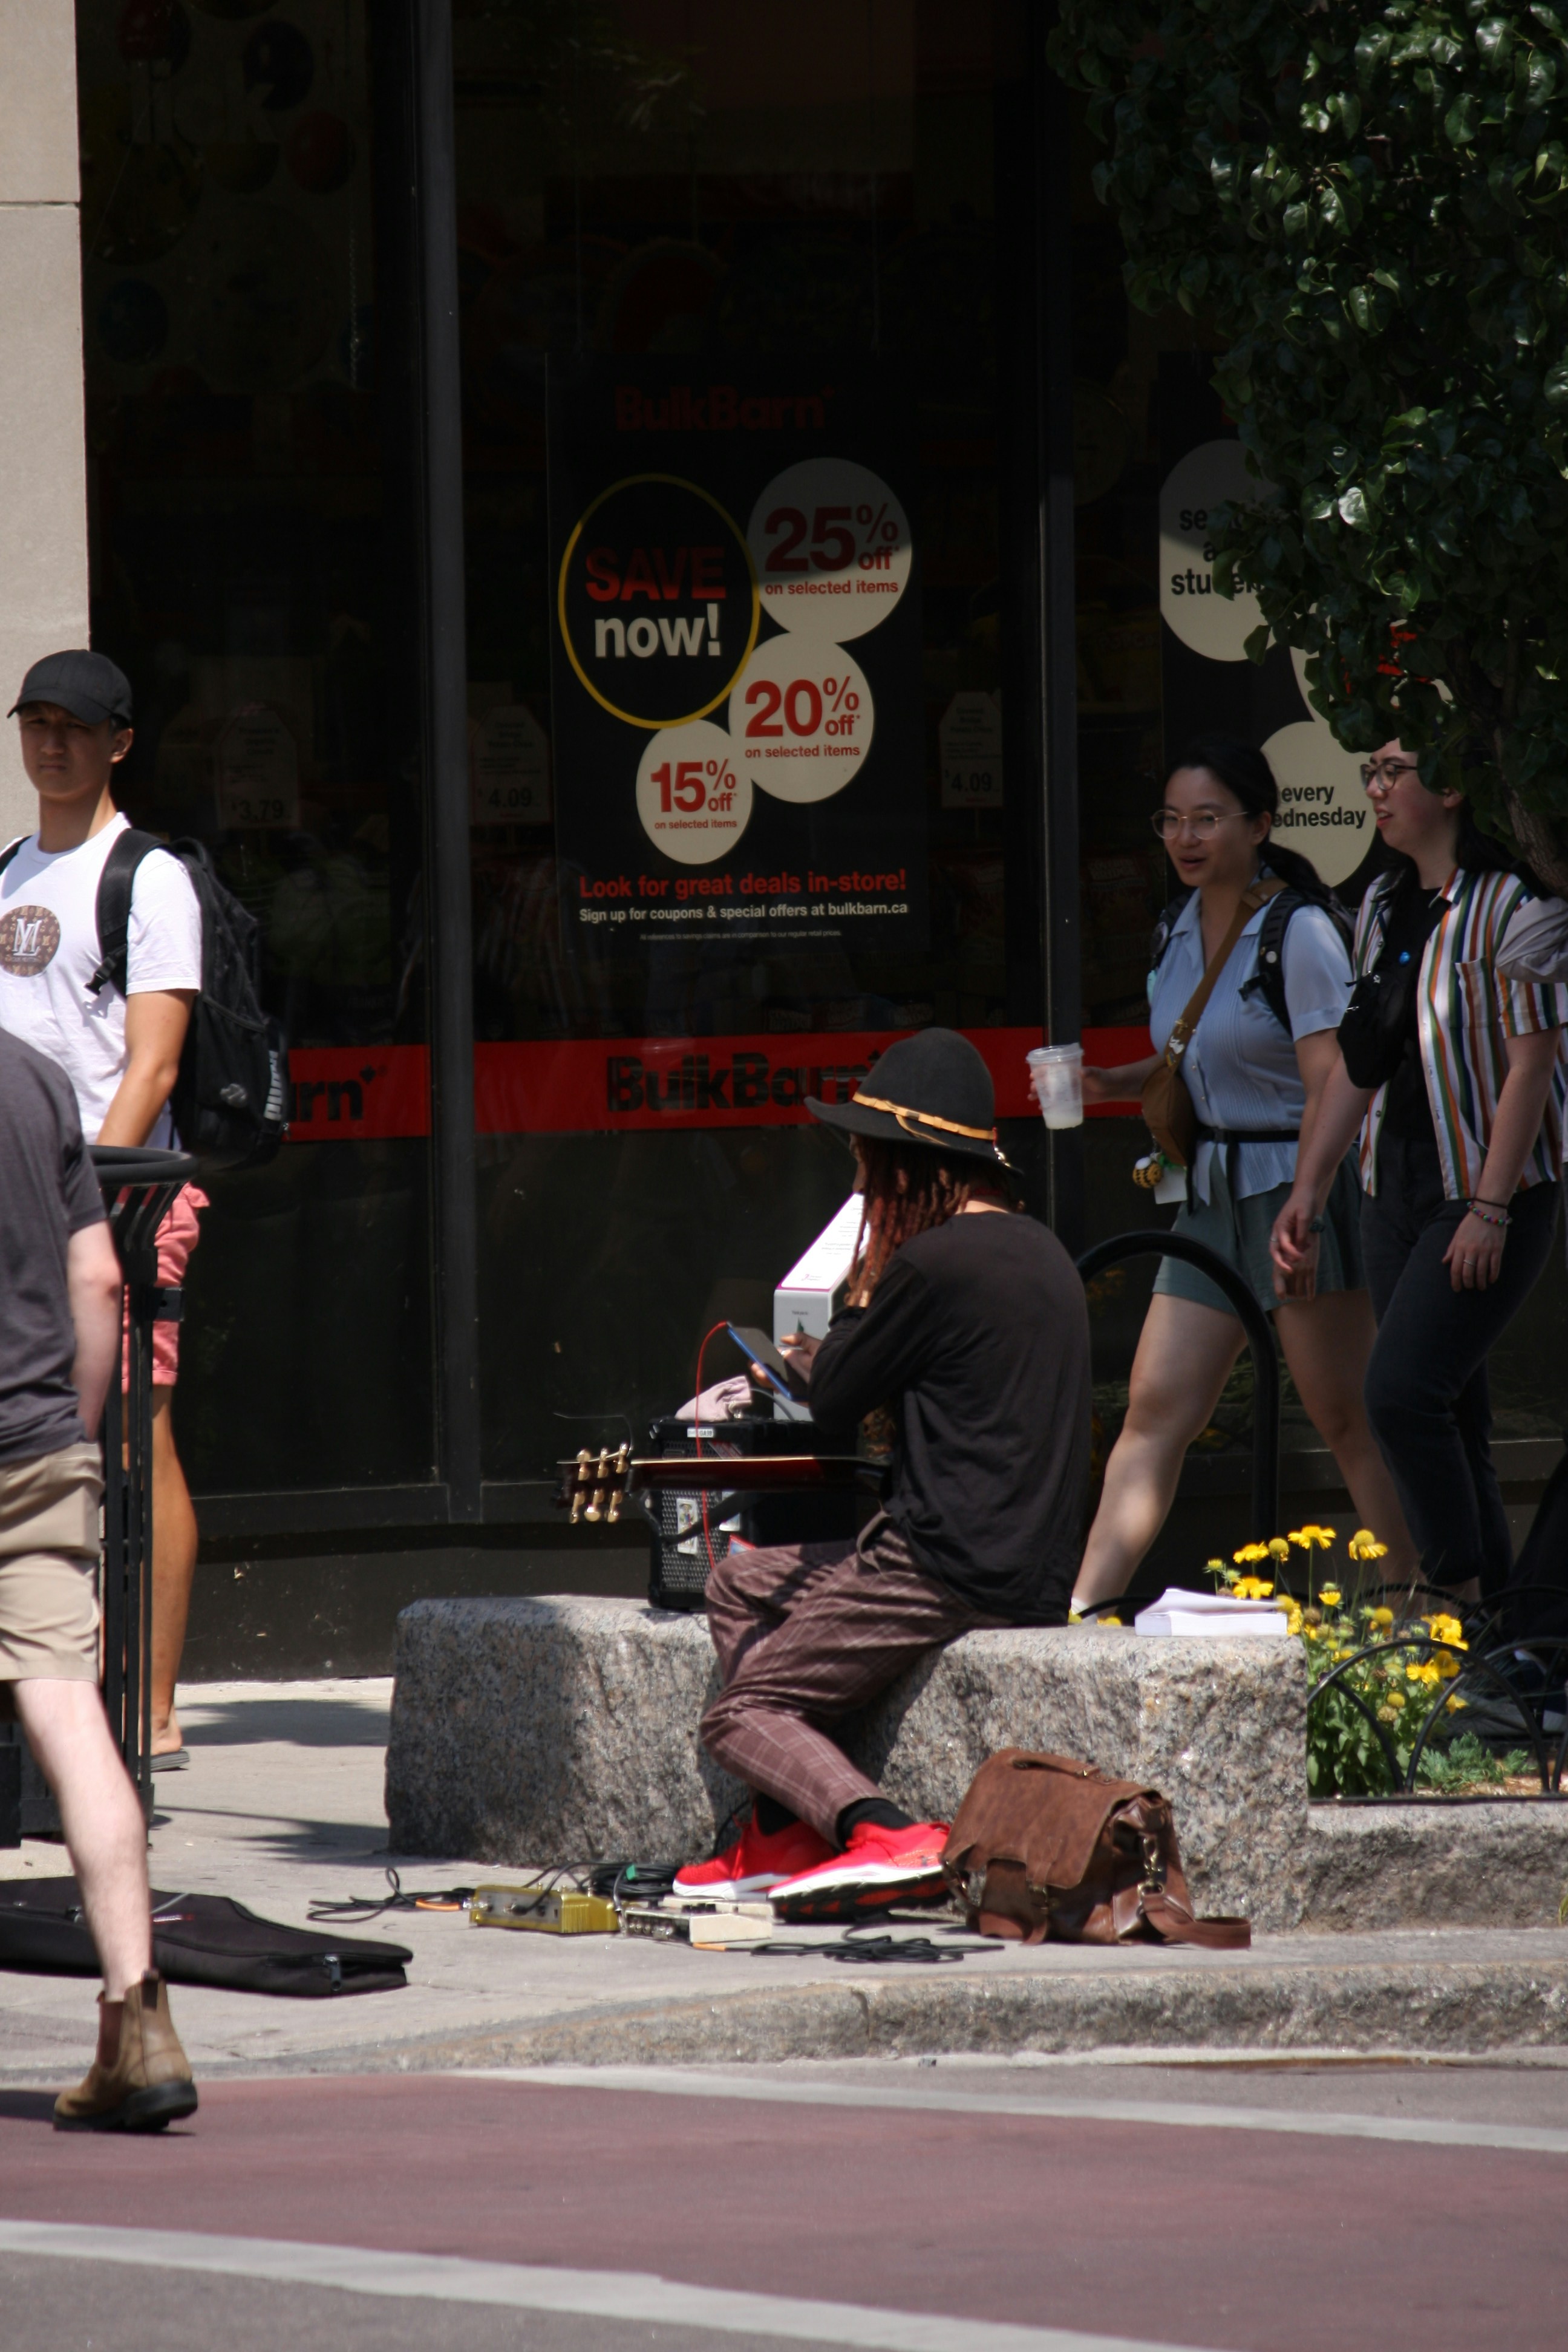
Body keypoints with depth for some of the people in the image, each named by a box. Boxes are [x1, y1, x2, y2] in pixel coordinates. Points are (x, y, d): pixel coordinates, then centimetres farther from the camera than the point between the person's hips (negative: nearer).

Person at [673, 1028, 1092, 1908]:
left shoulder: (935, 1263, -15)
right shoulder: (1039, 1250, 14)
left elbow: (833, 1409, -6)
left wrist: (864, 1288, 5)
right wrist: (829, 1362, 19)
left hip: (953, 1572, -9)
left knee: (743, 1717, -2)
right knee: (740, 1584, 24)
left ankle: (886, 1833, -25)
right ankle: (786, 1834, 15)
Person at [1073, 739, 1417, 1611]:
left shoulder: (1300, 933, -13)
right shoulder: (1183, 930, 11)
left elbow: (1329, 1088, -18)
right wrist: (1110, 1084, 6)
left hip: (1298, 1184, -7)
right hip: (1214, 1192, 7)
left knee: (1350, 1423, -3)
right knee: (1154, 1412, 0)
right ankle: (1080, 1612, -4)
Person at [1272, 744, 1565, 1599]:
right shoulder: (1382, 908, 12)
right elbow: (1358, 1058, 17)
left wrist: (1490, 1210, -19)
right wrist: (1308, 1190, 13)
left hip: (1489, 1196, -8)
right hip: (1397, 1191, 8)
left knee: (1402, 1391, -17)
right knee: (1448, 1414, 7)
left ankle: (1460, 1590, -9)